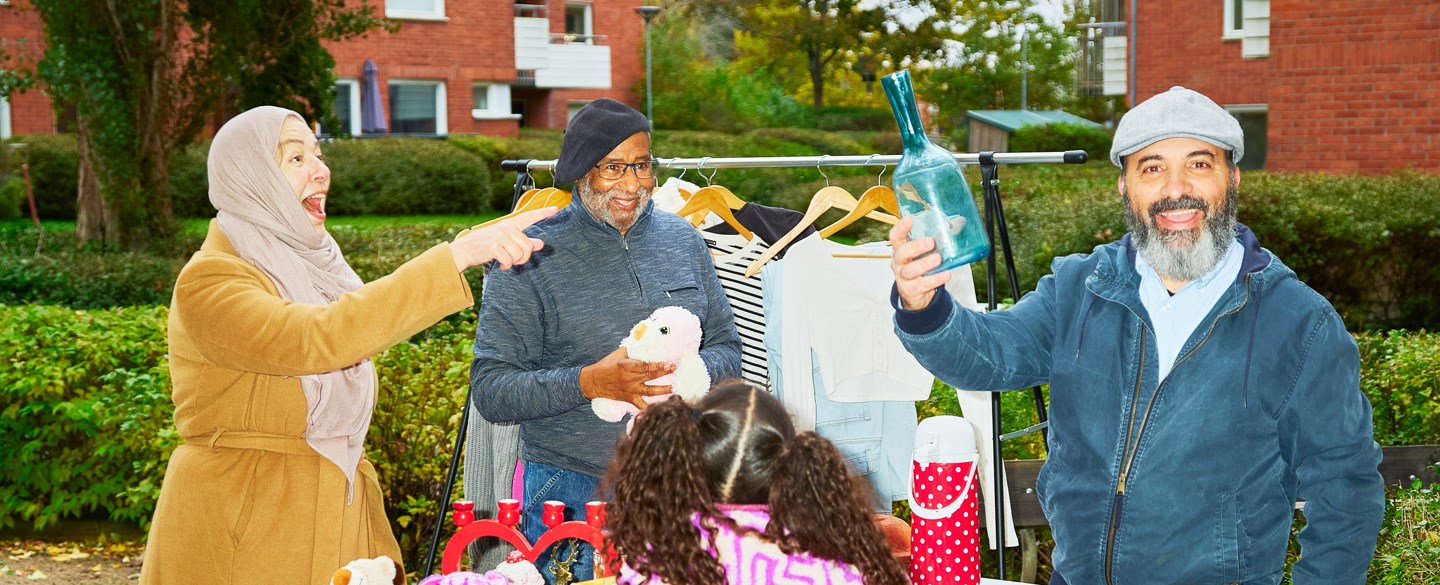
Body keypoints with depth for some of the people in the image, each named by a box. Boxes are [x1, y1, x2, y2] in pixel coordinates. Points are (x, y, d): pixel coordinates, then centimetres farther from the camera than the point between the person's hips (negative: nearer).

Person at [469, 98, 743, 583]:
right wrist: (589, 382, -24)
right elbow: (490, 391, -10)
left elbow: (727, 348, 12)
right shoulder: (532, 256, -7)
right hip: (571, 493, -4)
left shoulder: (683, 240, 7)